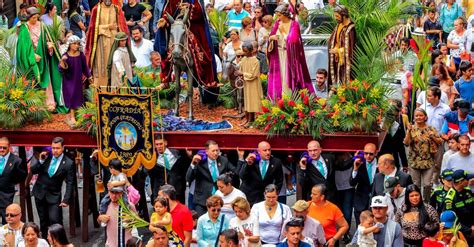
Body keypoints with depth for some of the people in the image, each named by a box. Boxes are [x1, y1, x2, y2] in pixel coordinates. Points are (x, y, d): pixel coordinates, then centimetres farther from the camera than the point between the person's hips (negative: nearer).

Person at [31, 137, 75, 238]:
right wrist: (41, 160, -17)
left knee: (55, 220, -15)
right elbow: (33, 170, -1)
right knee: (43, 220, 12)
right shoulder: (45, 156, -3)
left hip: (54, 195, -3)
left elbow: (70, 183, -10)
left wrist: (66, 200, -16)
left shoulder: (69, 163, -11)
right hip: (39, 193, 3)